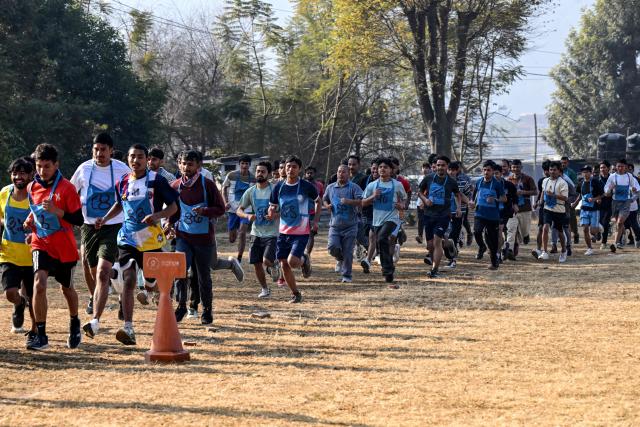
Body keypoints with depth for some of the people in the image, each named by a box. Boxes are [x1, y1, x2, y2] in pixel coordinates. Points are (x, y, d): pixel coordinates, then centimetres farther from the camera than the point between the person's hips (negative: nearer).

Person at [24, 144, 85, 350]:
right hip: (41, 245, 2)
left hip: (64, 247, -2)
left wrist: (57, 211, -27)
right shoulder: (32, 188, 2)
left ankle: (75, 324, 45)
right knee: (39, 283, -21)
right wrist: (30, 220, 2)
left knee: (66, 288, 16)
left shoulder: (66, 188, -12)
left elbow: (79, 220, -13)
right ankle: (41, 335, -16)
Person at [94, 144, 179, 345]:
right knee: (128, 281, -13)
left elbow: (173, 207, -3)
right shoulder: (122, 182, 6)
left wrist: (157, 215, -21)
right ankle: (128, 329, -15)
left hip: (151, 239, -2)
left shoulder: (157, 180, -6)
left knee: (152, 284, 9)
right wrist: (105, 219, 9)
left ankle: (148, 285, 49)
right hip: (128, 239, 2)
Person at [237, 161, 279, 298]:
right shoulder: (250, 192, 3)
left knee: (267, 261, -18)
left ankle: (273, 265, 19)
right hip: (257, 233, 4)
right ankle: (265, 289, 25)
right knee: (256, 264, 5)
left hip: (272, 233, -4)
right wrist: (248, 216, -15)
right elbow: (239, 210, 6)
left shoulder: (275, 190, -8)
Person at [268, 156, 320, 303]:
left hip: (301, 232, -4)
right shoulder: (279, 187, 1)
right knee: (284, 265, 4)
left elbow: (318, 201, 8)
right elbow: (273, 207, 8)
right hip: (283, 231, 4)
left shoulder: (306, 186, -8)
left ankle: (305, 260, 17)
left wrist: (316, 220, 2)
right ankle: (295, 294, 21)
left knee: (292, 261, -19)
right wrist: (271, 213, -16)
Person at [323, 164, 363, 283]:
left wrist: (349, 201, -28)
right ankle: (340, 259, 23)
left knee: (347, 252, -3)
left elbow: (361, 202, -12)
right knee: (333, 247, -12)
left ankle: (347, 276, 9)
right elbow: (325, 200, 27)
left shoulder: (354, 187, -2)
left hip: (350, 225, -3)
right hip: (335, 224, 3)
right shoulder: (330, 187, 12)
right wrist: (327, 205, 4)